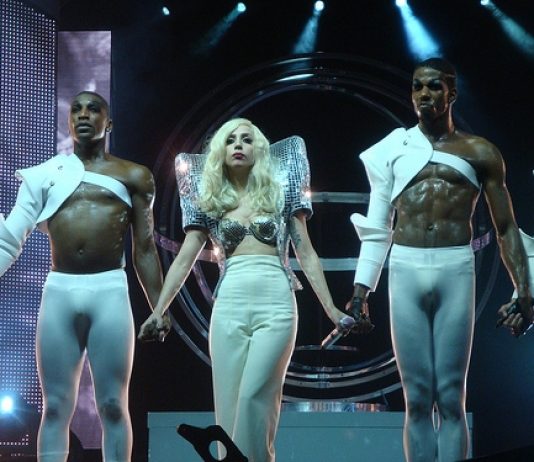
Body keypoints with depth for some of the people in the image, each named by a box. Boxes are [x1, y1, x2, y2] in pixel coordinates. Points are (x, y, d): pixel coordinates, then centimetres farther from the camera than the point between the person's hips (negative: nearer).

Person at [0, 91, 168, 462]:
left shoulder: (134, 176, 9)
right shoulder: (46, 175, 12)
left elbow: (144, 250, 9)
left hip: (109, 292, -1)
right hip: (58, 292, 1)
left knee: (113, 406, 0)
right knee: (56, 407, 2)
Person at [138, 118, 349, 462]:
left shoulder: (280, 192, 11)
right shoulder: (209, 200, 15)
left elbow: (306, 254, 9)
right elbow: (184, 259, 11)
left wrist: (332, 310, 3)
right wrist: (158, 312, 3)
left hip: (275, 304, -2)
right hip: (228, 307, 2)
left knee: (254, 398, -16)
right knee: (229, 407, -3)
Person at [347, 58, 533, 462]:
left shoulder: (480, 153, 7)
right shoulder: (393, 149, 12)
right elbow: (376, 226, 12)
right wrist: (362, 287, 4)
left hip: (455, 269, -2)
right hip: (405, 270, 2)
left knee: (450, 398, -3)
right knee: (418, 398, 1)